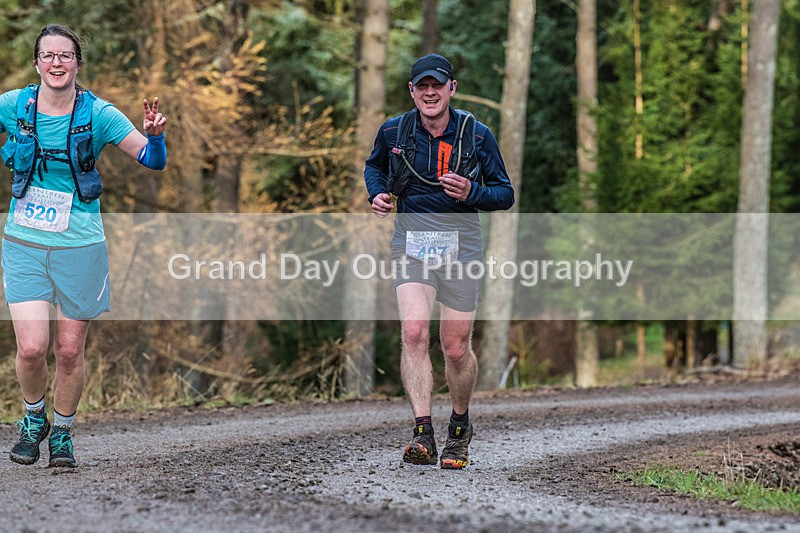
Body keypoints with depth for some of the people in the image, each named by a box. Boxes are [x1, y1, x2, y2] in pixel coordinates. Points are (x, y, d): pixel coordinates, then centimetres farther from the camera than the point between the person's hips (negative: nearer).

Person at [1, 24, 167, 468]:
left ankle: (62, 433, 27)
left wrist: (154, 135, -25)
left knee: (69, 350, 5)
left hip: (79, 248, 0)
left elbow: (153, 161, -5)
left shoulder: (97, 114, -5)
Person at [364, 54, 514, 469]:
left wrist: (471, 193, -18)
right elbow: (374, 166, 22)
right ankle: (423, 435, -24)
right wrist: (378, 194, 1)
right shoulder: (394, 132, 0)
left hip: (460, 243, 0)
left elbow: (505, 194, 2)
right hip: (411, 242, 1)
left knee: (456, 349, 3)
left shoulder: (476, 135, -5)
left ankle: (460, 427, 30)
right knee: (414, 333, -20)